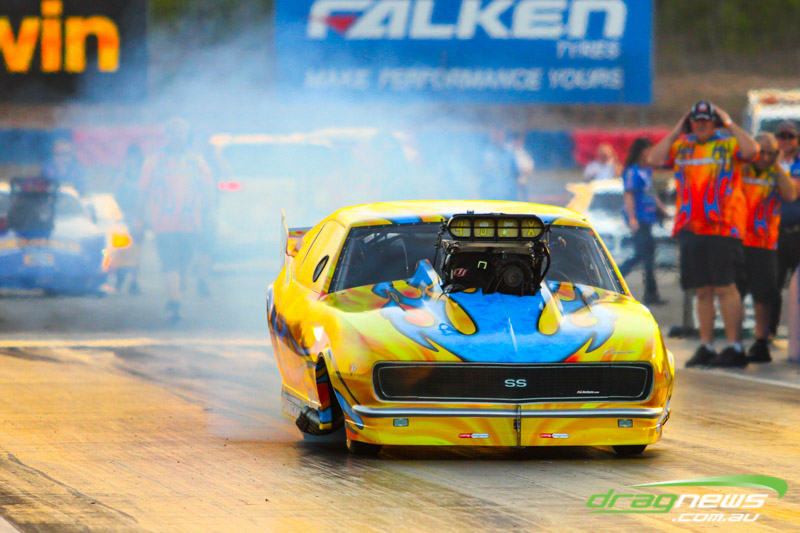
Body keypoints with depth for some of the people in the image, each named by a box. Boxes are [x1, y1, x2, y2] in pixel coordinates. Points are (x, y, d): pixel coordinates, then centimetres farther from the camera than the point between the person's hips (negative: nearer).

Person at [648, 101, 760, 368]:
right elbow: (654, 159, 3)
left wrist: (729, 124, -7)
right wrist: (676, 132, 5)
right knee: (702, 291, 8)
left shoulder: (729, 142, 3)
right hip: (690, 228, 5)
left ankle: (735, 347, -7)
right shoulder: (681, 147, 15)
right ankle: (706, 346, 13)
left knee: (724, 288, -9)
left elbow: (751, 150, -16)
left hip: (722, 227, -5)